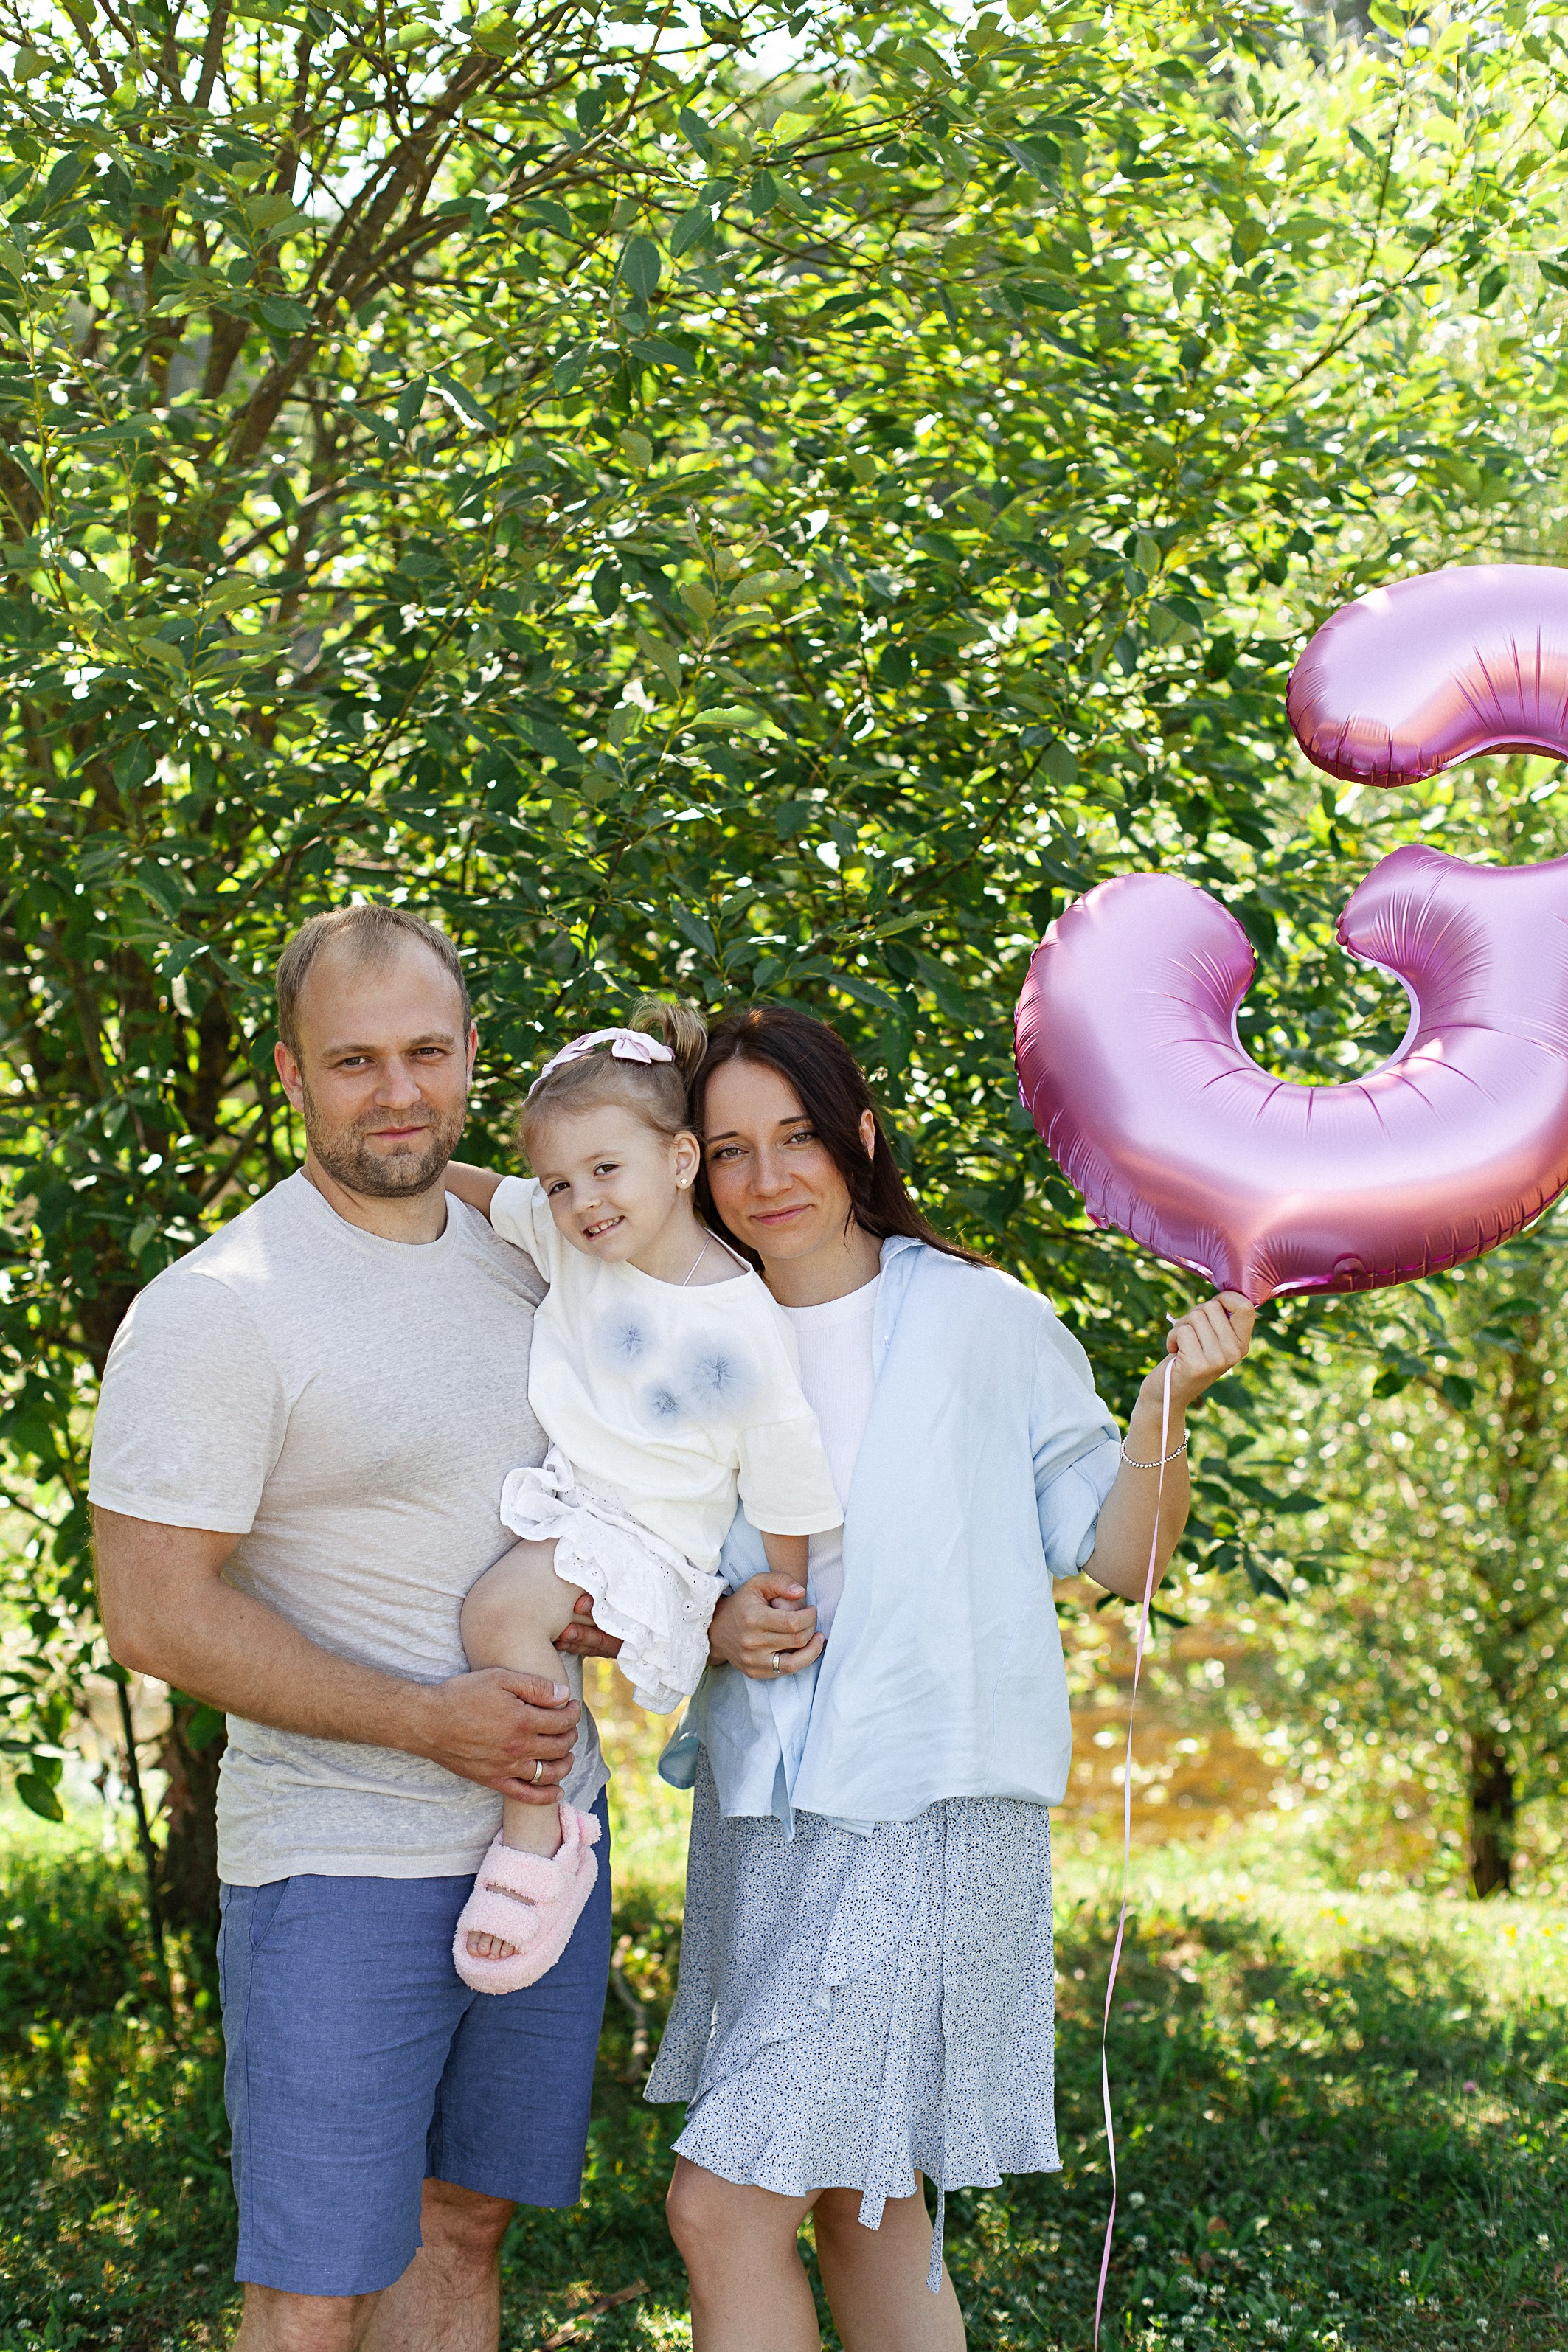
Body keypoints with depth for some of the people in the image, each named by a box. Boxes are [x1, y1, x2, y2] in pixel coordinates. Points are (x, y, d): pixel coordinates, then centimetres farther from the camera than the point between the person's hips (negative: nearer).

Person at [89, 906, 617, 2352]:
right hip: (346, 1865, -6)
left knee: (465, 2223, 16)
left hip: (547, 1827, 7)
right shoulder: (216, 1309, -15)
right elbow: (156, 1611, -17)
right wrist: (427, 1719, -19)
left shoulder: (524, 1259, 7)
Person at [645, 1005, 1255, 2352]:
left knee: (725, 2209, -10)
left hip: (927, 1815, -6)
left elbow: (1119, 1559, -3)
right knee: (860, 2204, 15)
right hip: (762, 1818, 6)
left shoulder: (980, 1317, -5)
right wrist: (717, 1625, -4)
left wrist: (1168, 1405, -19)